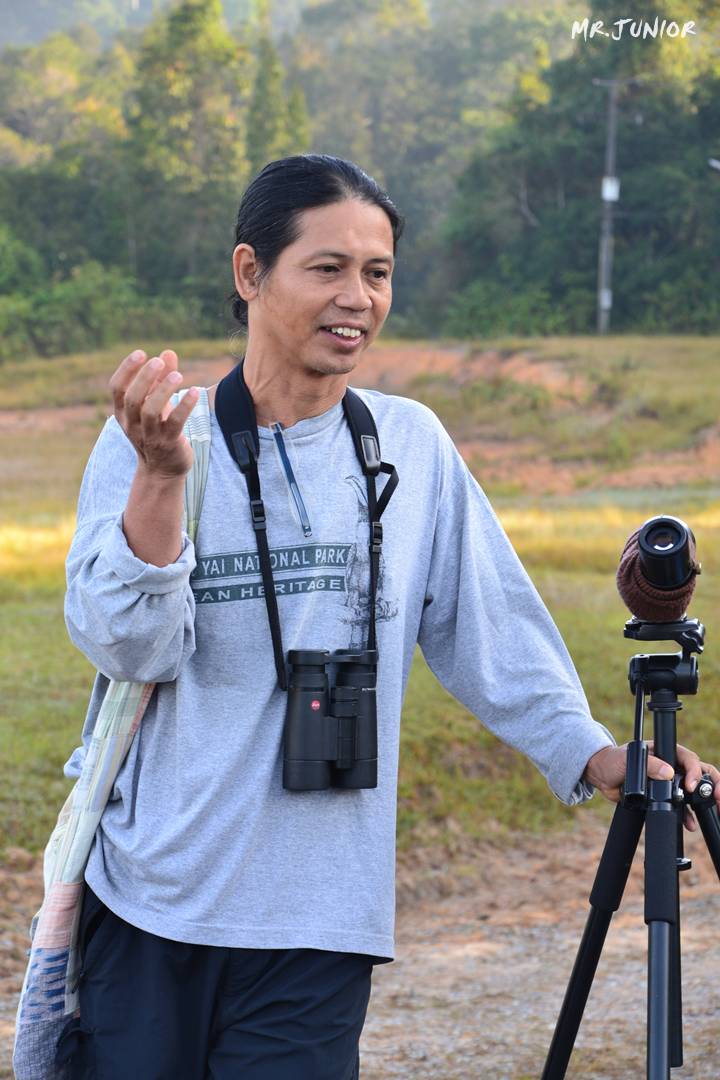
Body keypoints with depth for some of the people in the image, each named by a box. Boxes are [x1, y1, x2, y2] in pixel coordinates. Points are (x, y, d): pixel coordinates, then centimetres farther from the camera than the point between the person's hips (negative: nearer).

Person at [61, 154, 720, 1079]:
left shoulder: (414, 447, 6)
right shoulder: (158, 440, -2)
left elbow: (488, 624, 14)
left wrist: (588, 753, 6)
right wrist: (161, 478, -23)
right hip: (147, 898, -1)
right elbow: (131, 648, -11)